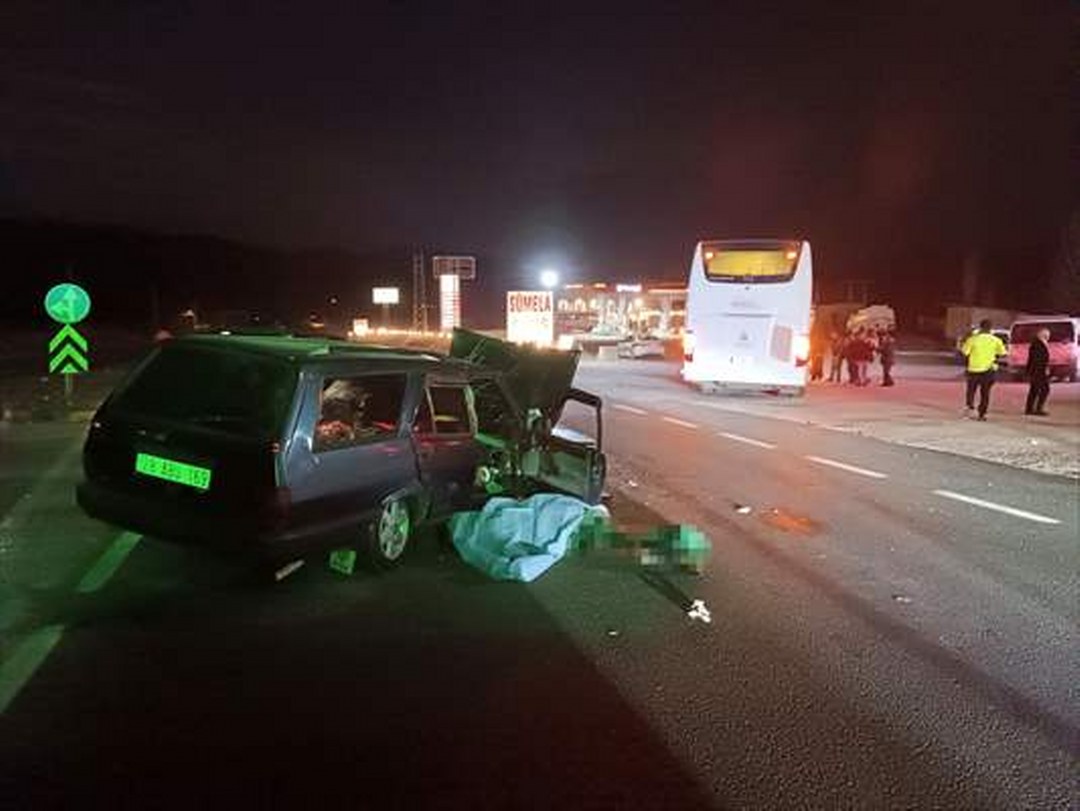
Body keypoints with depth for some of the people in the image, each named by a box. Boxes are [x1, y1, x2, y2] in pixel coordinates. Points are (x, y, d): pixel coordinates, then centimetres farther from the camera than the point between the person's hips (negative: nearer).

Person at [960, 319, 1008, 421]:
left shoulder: (973, 339, -6)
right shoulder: (995, 340, -1)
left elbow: (964, 352, -6)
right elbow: (1003, 353, 3)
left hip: (974, 369, -1)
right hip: (988, 370, 1)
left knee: (971, 389, 14)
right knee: (985, 392, 10)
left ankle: (970, 406, -9)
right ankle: (982, 414, 9)